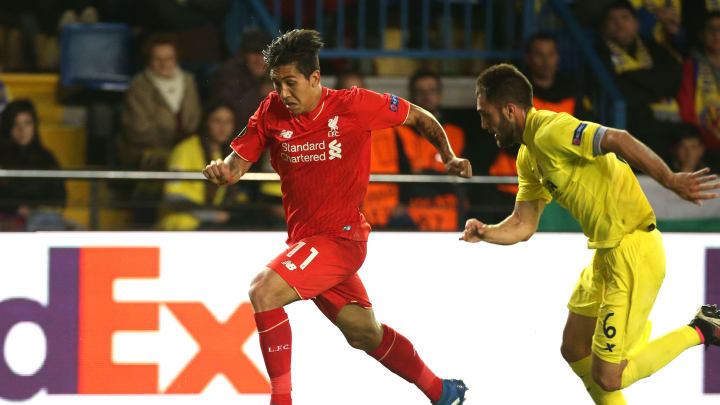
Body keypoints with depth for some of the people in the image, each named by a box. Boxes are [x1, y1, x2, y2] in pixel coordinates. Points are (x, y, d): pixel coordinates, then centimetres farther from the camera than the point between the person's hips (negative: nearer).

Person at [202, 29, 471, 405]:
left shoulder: (353, 106, -12)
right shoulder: (271, 112, -1)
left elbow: (418, 117, 2)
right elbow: (239, 161, -3)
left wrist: (449, 157, -9)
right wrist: (223, 170, -26)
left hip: (340, 234, -6)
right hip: (304, 238, 6)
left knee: (264, 290, -26)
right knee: (364, 334, 18)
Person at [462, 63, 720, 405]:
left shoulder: (550, 132, -18)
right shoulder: (528, 158, 14)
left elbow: (617, 140, -31)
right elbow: (523, 225, 16)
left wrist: (670, 181, -38)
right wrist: (486, 233, -5)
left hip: (633, 254, -10)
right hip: (606, 254, 10)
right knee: (575, 350, 20)